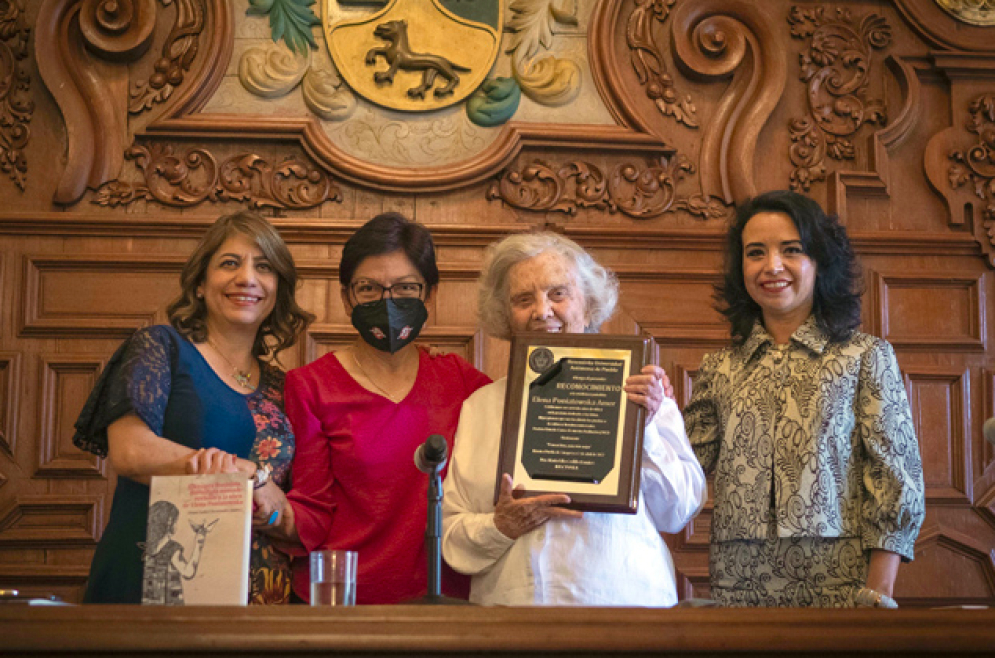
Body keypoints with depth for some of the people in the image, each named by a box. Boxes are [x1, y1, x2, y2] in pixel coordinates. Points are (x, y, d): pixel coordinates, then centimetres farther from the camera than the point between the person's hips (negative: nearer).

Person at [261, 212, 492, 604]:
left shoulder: (460, 380, 10)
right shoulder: (310, 387, 2)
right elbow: (316, 518, 0)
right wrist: (278, 516, -19)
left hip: (445, 597, 2)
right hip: (342, 600, -2)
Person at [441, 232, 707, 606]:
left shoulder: (635, 390, 11)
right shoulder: (480, 407, 16)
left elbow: (678, 513, 7)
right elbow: (447, 529, 15)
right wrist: (497, 528, -4)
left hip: (624, 607, -3)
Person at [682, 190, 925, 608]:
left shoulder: (866, 357, 3)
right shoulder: (720, 369, 11)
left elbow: (898, 484, -1)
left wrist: (877, 595, -9)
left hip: (836, 584, -2)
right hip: (739, 586, 2)